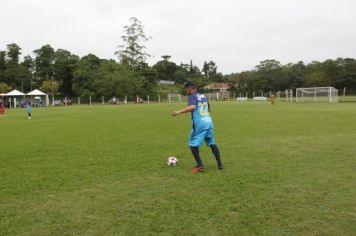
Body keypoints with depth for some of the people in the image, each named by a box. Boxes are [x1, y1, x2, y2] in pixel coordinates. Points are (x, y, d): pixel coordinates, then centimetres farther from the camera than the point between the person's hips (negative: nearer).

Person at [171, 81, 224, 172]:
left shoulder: (192, 96, -3)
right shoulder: (203, 96, 19)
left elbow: (192, 107, -24)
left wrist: (179, 112, -26)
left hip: (199, 124, -7)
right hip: (209, 122, 7)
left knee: (193, 144, 2)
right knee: (212, 143, 19)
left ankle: (200, 166, -4)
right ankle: (220, 164, 20)